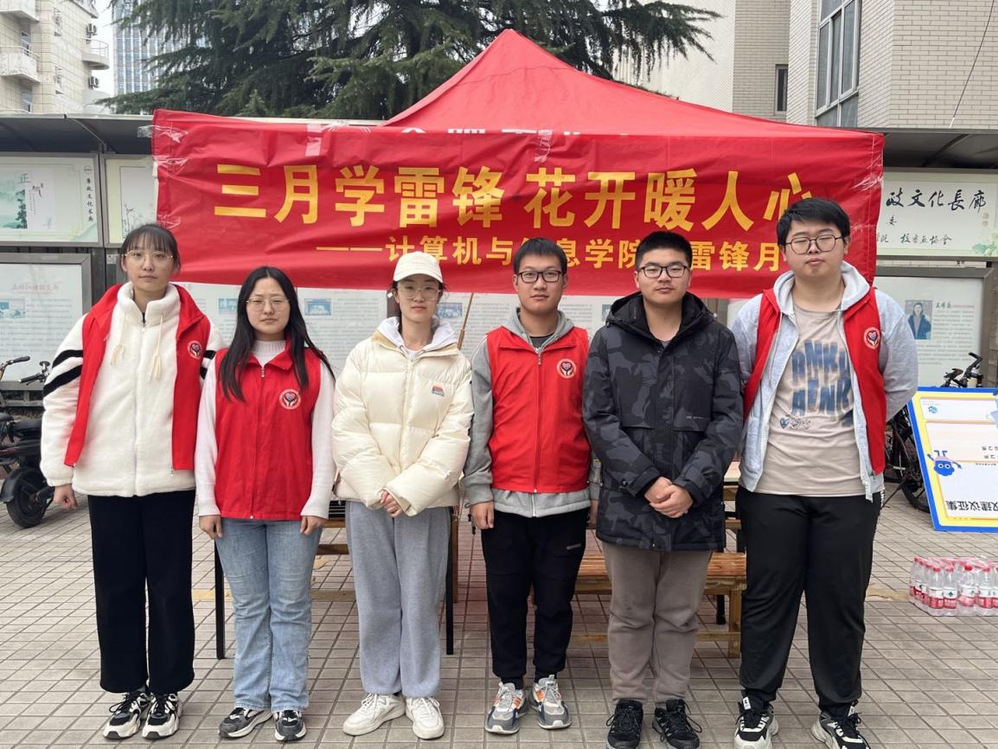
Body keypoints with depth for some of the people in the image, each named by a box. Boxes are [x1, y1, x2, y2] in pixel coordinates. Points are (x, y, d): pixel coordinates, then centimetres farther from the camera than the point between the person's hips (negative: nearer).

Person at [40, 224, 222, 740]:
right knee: (116, 589, 11)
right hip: (106, 481, 2)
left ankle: (166, 691, 24)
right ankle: (130, 690, 28)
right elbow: (61, 398, 6)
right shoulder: (94, 325, 4)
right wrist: (60, 473, 4)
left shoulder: (196, 329, 0)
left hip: (170, 480, -2)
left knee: (169, 587, 8)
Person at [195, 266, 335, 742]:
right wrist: (207, 503, 1)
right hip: (234, 509, 2)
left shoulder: (313, 366, -1)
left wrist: (318, 502, -8)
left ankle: (288, 702, 19)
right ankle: (251, 699, 25)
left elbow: (324, 439, -3)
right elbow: (206, 437, 5)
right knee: (249, 608, 13)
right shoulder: (223, 366, 6)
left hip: (294, 509, -2)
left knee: (290, 607, 8)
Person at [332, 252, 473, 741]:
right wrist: (378, 488, -11)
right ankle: (382, 692, 26)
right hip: (367, 495, 1)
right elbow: (347, 428, -2)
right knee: (375, 600, 9)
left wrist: (409, 491, -13)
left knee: (420, 600, 6)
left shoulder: (455, 363, 1)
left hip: (425, 499, -1)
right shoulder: (365, 354, 4)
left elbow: (454, 437, -6)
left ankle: (421, 694, 24)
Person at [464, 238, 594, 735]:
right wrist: (478, 491, -4)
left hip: (566, 501, 0)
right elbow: (478, 426, 1)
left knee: (556, 598, 12)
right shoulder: (492, 349, 2)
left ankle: (548, 683, 30)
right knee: (506, 598, 10)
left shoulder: (584, 347, 2)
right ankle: (509, 686, 27)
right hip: (505, 501, 0)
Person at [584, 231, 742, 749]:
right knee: (629, 613, 13)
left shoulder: (716, 340, 4)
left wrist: (690, 485, -13)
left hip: (695, 504, 1)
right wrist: (647, 481, -14)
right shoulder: (609, 340, 3)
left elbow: (728, 419, -2)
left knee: (680, 614, 14)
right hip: (627, 502, 0)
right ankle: (627, 702, 30)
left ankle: (671, 702, 31)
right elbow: (599, 420, -4)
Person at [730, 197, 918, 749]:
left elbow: (899, 387, 11)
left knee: (841, 602, 11)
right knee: (767, 598, 10)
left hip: (850, 487, 1)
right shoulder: (757, 315, -2)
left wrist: (849, 430, 12)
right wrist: (772, 432, 7)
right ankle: (757, 704, 27)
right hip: (771, 485, 0)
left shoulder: (880, 313, -1)